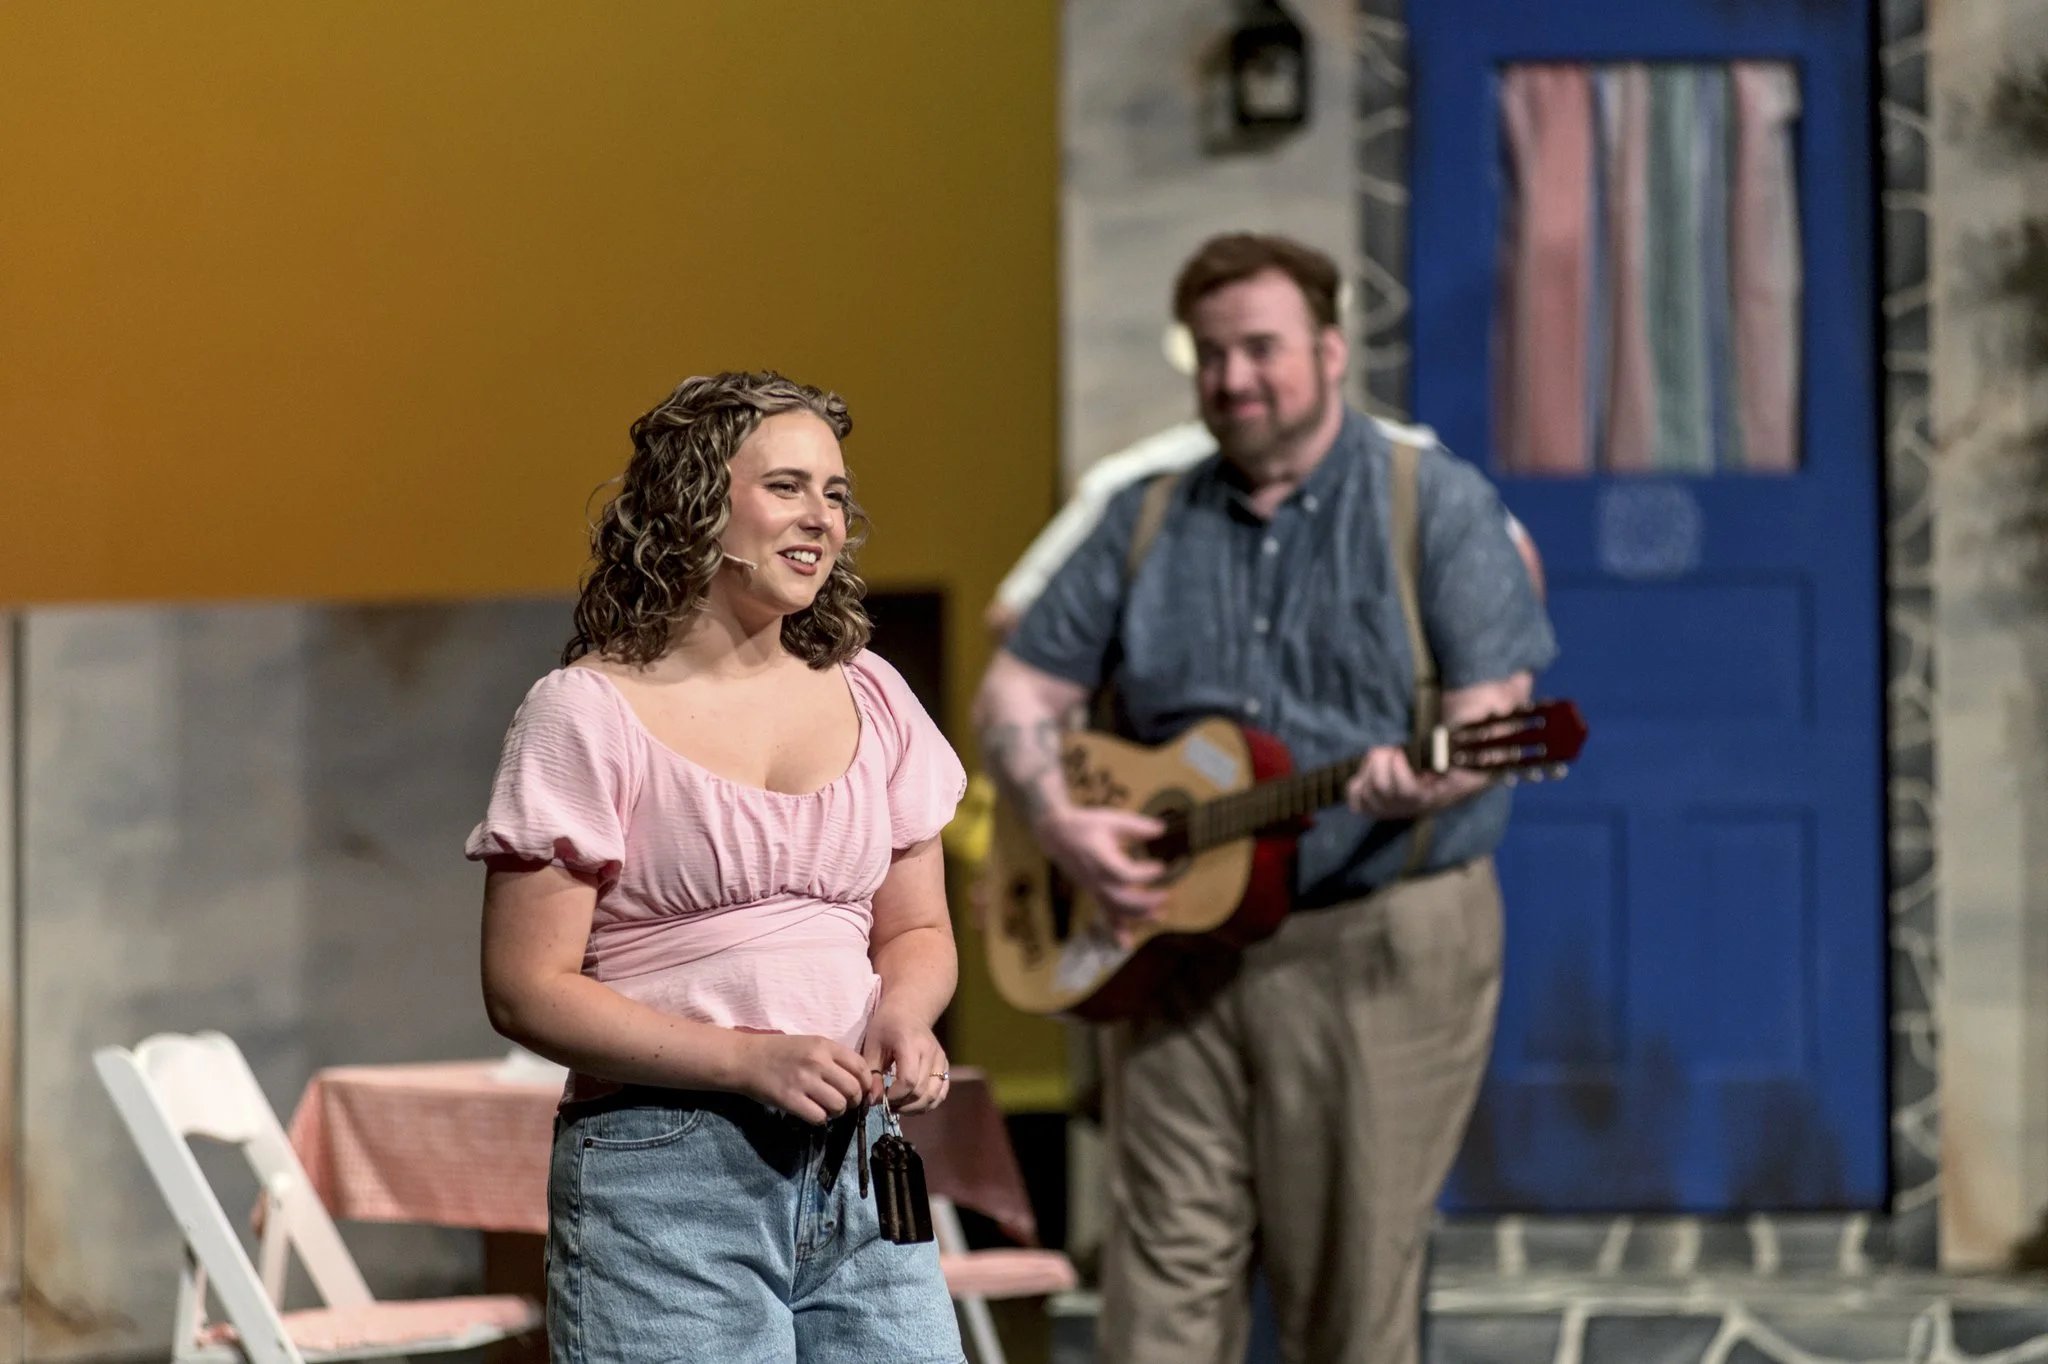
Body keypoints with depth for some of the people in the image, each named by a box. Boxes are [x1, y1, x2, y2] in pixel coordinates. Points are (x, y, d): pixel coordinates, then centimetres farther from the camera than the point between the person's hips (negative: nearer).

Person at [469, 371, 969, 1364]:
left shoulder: (868, 697, 13)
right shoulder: (587, 712, -4)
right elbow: (527, 989, -8)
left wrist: (901, 1019, -4)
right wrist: (750, 1061, -17)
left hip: (858, 1165, 5)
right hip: (665, 1175, -5)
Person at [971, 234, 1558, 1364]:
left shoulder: (1436, 505, -1)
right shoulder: (1147, 520, 11)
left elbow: (1494, 708, -8)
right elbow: (1018, 690, 13)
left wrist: (1427, 779, -30)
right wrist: (1060, 824, -6)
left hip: (1378, 946, -4)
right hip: (1176, 949, 4)